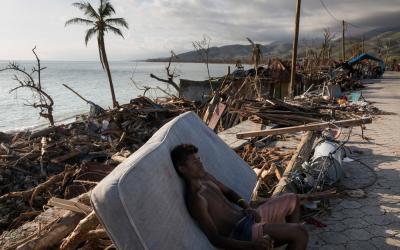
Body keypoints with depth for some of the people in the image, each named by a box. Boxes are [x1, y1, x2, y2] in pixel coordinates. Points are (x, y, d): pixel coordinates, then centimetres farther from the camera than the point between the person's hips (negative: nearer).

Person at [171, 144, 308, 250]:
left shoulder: (205, 177, 5)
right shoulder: (195, 199, -24)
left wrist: (246, 208, -2)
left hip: (247, 217, 10)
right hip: (240, 232, -10)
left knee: (292, 199, 17)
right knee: (300, 233, -22)